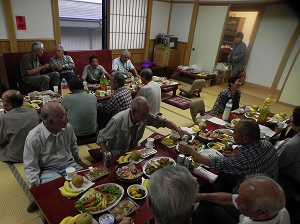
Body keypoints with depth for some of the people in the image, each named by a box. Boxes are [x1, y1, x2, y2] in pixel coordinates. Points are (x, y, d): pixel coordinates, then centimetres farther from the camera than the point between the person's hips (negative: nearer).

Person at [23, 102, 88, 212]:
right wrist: (36, 187, -18)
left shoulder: (68, 127, -6)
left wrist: (78, 160, 21)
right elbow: (30, 167, -11)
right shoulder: (34, 137, -19)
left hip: (68, 164, 5)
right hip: (47, 170, -4)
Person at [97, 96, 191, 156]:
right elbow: (101, 137, -18)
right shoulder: (117, 121, -31)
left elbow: (162, 121, -4)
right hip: (116, 156, -4)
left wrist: (178, 129, -20)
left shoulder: (145, 116, -18)